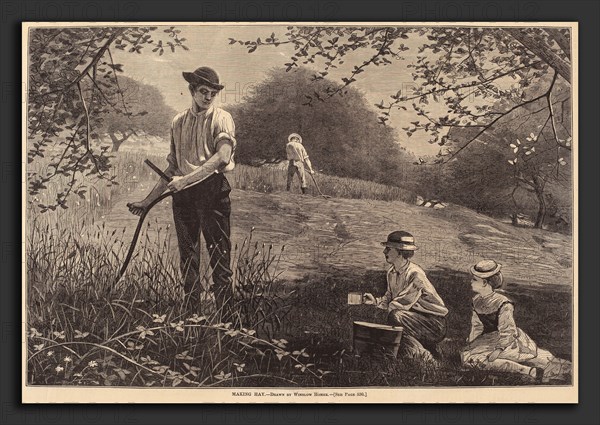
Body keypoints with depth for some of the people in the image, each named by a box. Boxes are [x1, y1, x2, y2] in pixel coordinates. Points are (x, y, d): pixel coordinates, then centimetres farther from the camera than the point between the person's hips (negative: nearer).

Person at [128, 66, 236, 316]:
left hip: (212, 190, -5)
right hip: (183, 193, 5)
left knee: (219, 255, -5)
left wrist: (187, 179, -21)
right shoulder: (178, 123, 14)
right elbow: (173, 167, 18)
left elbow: (223, 156, -17)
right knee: (187, 256, 8)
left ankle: (225, 315, 0)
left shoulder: (221, 118, 0)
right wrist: (148, 200, 16)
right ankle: (192, 312, 17)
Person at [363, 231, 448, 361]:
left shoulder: (415, 274, -23)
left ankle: (425, 356, -15)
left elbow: (401, 304, -23)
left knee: (396, 316, -29)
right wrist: (375, 301, -8)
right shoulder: (392, 272, 4)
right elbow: (389, 299, 10)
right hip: (416, 319, 8)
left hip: (434, 324, -8)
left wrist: (389, 306, -7)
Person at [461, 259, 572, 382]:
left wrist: (497, 352, -25)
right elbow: (477, 325, 12)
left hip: (509, 341, -8)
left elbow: (506, 333, -19)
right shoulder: (477, 300, -2)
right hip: (489, 339, 8)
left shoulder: (503, 305, -21)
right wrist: (470, 341, 8)